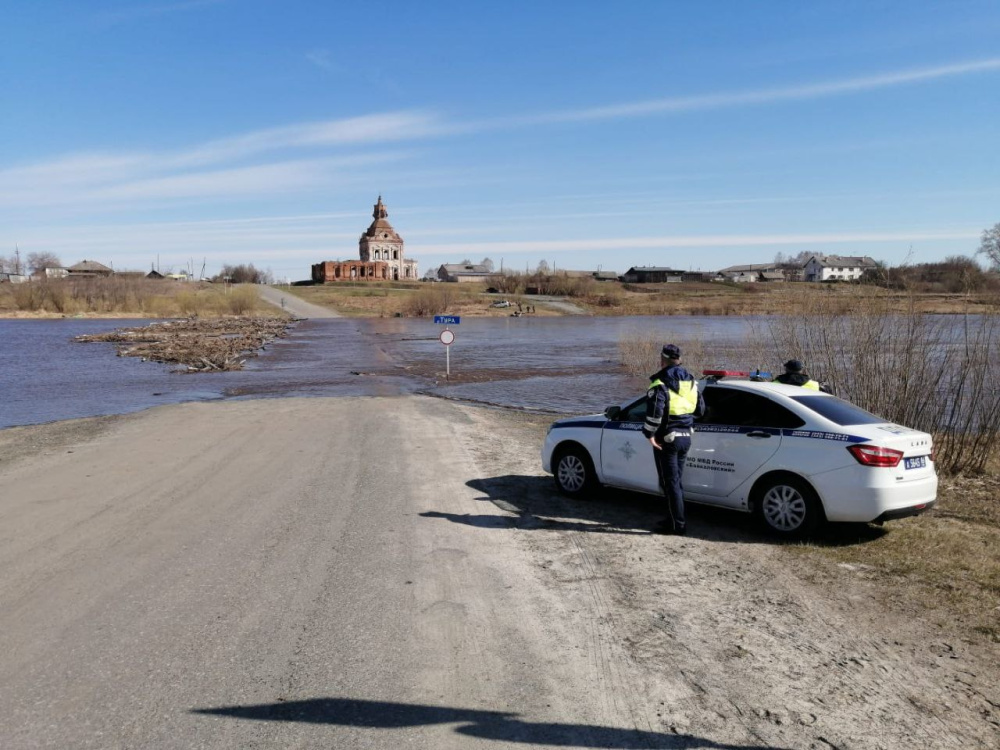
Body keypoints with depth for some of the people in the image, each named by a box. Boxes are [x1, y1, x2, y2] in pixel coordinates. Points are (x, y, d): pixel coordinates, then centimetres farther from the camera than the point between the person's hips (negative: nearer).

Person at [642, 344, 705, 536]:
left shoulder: (661, 383, -15)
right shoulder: (690, 381, 9)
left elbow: (655, 411, -26)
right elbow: (700, 409, 16)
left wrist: (650, 434, -17)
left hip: (667, 438, -8)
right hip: (685, 437, 8)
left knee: (670, 482, -1)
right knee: (676, 481, 18)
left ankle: (678, 525, 2)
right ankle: (675, 519, 25)